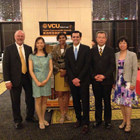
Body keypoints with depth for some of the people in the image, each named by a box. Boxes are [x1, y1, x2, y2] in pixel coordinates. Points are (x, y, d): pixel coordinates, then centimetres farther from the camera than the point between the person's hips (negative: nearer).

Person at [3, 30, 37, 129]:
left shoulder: (29, 48, 5)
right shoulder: (9, 49, -3)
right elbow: (6, 65, -6)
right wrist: (7, 80, -12)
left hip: (28, 77, 3)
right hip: (15, 79, -3)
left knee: (30, 98, 12)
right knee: (16, 101, 9)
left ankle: (30, 116, 34)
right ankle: (17, 120, 27)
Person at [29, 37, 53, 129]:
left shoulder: (48, 56, 4)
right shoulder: (32, 56, 1)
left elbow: (51, 69, 2)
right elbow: (31, 70, -2)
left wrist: (46, 80, -10)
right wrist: (37, 81, -12)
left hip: (46, 81, 2)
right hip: (36, 81, -1)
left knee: (44, 101, 9)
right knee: (38, 101, 2)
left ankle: (43, 119, 23)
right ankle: (41, 121, 14)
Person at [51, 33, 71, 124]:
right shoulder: (55, 50, 7)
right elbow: (53, 62, 3)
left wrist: (66, 71, -11)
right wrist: (60, 70, -9)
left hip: (68, 73, 0)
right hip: (59, 73, 1)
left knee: (67, 93, 7)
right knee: (60, 94, 2)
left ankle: (66, 112, 21)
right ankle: (62, 114, 12)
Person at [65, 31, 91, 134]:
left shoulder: (86, 49, -2)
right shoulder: (68, 51, 10)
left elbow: (87, 65, -8)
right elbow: (67, 66, 6)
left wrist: (79, 78, -12)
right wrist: (73, 79, -7)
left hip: (83, 80, -3)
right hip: (73, 80, 4)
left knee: (85, 102, 1)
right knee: (76, 101, 10)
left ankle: (85, 123, 11)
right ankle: (79, 119, 28)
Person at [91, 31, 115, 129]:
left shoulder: (110, 51, 3)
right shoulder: (92, 51, 7)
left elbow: (112, 65, -4)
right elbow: (90, 66, 3)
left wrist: (104, 76, -14)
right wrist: (94, 76, -11)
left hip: (107, 80, -1)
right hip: (95, 81, 2)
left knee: (107, 101, 8)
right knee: (97, 101, 10)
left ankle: (107, 121, 22)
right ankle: (98, 120, 23)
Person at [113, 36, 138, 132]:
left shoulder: (132, 55, -4)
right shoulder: (116, 55, 7)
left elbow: (135, 70, -6)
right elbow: (115, 69, 10)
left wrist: (133, 84, -11)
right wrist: (114, 81, 6)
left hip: (128, 82, -4)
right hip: (119, 82, 4)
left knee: (127, 103, -1)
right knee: (121, 102, 9)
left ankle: (128, 123, 13)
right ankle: (124, 121, 24)